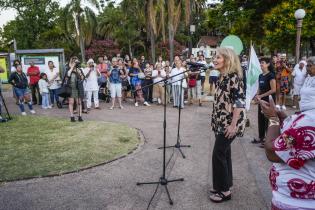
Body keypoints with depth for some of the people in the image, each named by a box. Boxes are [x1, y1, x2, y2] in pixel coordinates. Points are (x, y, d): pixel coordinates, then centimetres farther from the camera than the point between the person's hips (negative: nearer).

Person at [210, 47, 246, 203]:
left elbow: (239, 102, -21)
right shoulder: (222, 77, 10)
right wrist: (216, 120, 19)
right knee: (224, 153, 15)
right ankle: (224, 185, 28)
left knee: (218, 154, -5)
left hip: (229, 124, -9)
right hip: (222, 122, 9)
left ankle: (224, 190, 9)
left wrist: (233, 125, -23)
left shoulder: (234, 77, -16)